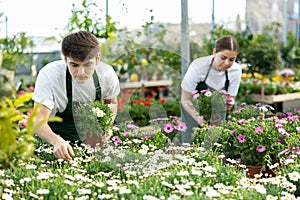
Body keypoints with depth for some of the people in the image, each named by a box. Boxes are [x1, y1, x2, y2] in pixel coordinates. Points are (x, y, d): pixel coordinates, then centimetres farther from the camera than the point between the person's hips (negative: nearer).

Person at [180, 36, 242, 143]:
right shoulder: (198, 67, -32)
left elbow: (231, 98, -12)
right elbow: (185, 99, -26)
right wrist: (198, 117, -43)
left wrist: (229, 103, -37)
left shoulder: (236, 70, -21)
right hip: (193, 110, -3)